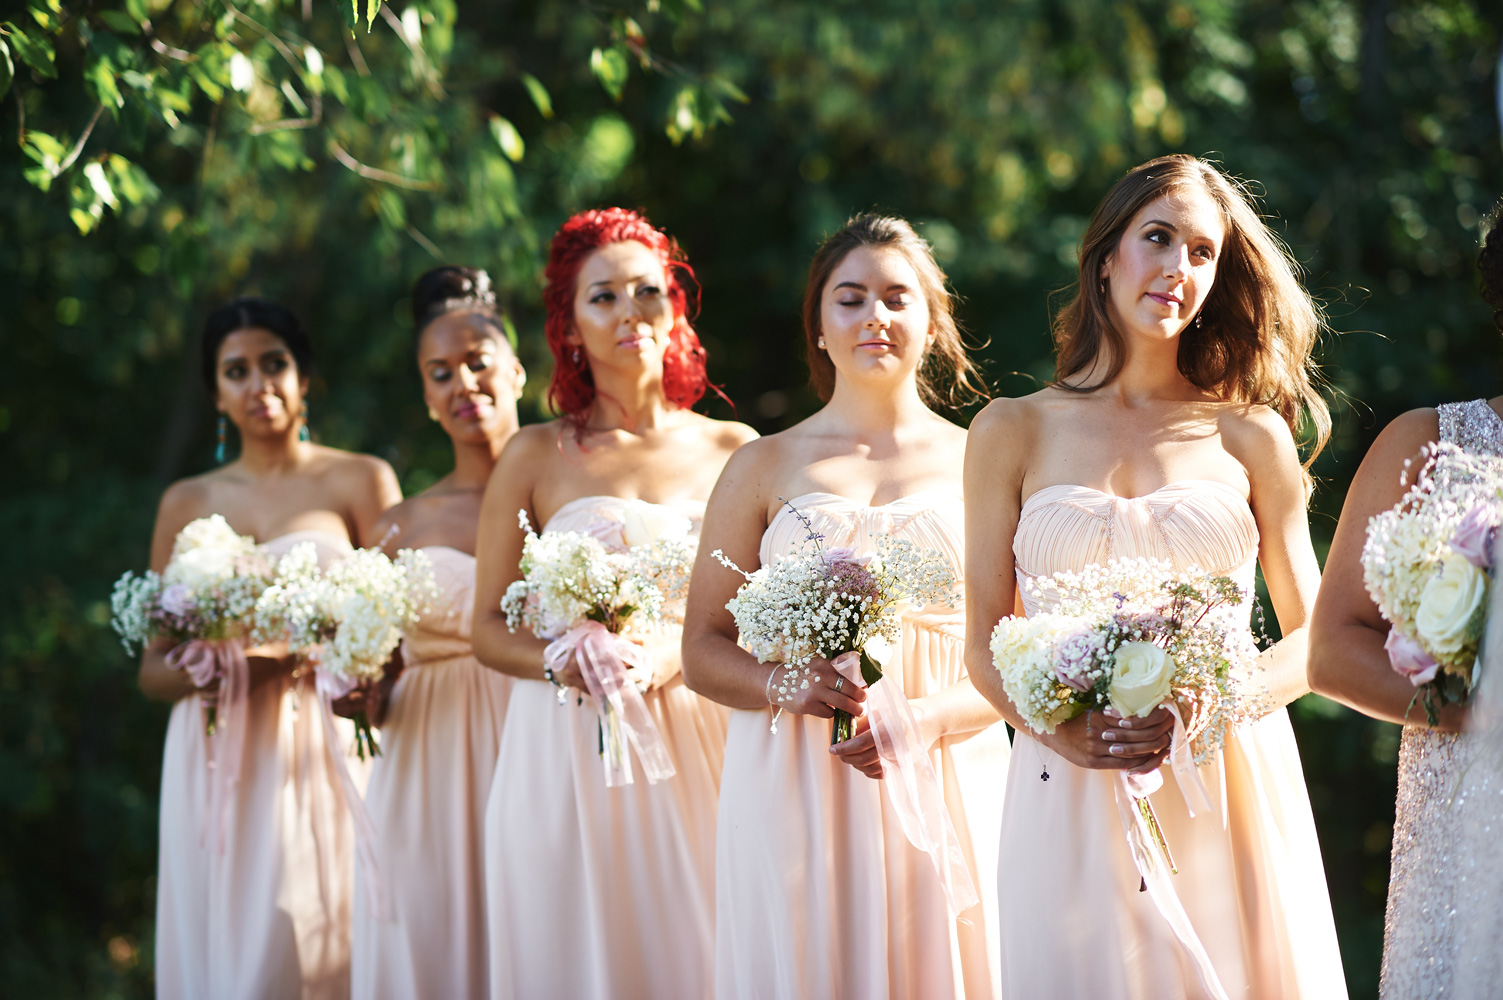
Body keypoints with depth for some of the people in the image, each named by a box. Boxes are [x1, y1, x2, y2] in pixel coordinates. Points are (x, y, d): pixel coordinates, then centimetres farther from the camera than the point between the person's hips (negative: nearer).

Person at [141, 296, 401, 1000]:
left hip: (320, 758, -3)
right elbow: (151, 669, 14)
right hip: (214, 765, 3)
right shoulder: (186, 503, 15)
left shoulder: (359, 481, 6)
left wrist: (289, 656, -17)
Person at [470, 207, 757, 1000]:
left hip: (696, 748, 1)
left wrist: (676, 651, -11)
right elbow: (488, 628, 6)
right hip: (566, 753, -1)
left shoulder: (733, 451, 9)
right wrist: (563, 661, -13)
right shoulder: (537, 456, 7)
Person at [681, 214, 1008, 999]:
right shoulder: (765, 467, 9)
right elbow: (702, 651, 8)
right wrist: (787, 686, -12)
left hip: (945, 784, 0)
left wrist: (927, 718, -14)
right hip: (792, 790, 0)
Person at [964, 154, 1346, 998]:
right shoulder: (1014, 431, 7)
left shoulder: (1253, 436, 7)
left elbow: (1312, 636, 6)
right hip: (1071, 793, 0)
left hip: (1230, 789, 1)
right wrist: (1061, 729, -14)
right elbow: (985, 643, 6)